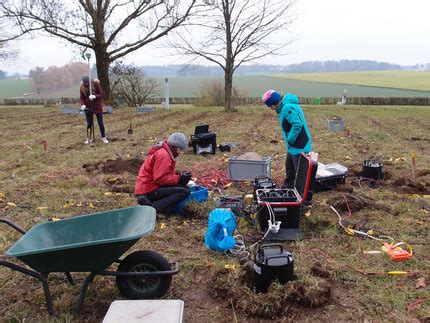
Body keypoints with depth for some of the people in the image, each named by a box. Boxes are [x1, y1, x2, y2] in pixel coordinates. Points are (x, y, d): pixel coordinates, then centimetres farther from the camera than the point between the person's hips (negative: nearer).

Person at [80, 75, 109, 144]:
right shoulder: (82, 87, -2)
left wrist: (95, 96, -28)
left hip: (97, 106, -2)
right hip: (88, 108, 2)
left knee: (100, 122, 4)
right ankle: (89, 138, 18)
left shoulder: (96, 84, -11)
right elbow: (82, 98, 2)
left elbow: (101, 94, -9)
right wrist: (83, 105, -17)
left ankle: (103, 138, 12)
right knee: (89, 123, 8)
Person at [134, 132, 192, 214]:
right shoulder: (163, 155, -17)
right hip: (149, 191, -11)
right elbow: (160, 178, -22)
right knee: (185, 191, -17)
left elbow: (167, 173, 19)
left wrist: (179, 176, 3)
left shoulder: (165, 152, 17)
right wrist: (179, 179, -17)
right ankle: (153, 207, -19)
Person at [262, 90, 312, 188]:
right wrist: (289, 141, 10)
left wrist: (290, 140, -21)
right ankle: (288, 187, 40)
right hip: (294, 146, 11)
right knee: (289, 167, 24)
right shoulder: (284, 106, 9)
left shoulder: (288, 108, -23)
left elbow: (297, 125, -31)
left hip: (299, 147, -11)